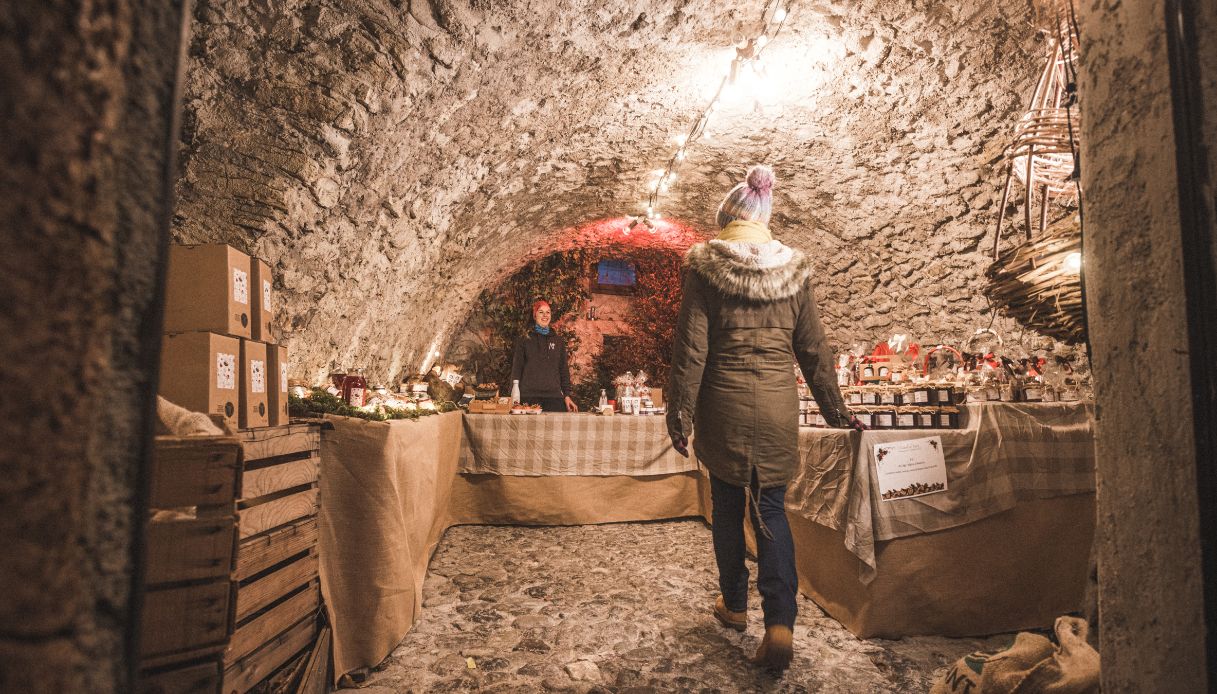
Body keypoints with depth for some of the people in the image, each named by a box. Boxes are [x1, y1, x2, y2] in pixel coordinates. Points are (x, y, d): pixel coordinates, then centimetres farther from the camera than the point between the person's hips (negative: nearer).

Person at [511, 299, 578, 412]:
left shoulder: (558, 340, 14)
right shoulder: (524, 339, 8)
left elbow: (564, 369, 15)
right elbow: (516, 368, 6)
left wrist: (567, 395, 6)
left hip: (554, 396, 2)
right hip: (529, 396, -2)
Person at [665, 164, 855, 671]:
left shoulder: (704, 267, -5)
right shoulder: (794, 269, 4)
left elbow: (690, 348, -9)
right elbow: (813, 348, 8)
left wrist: (681, 415, -3)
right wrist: (834, 409, 17)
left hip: (724, 405, -2)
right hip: (777, 406, 2)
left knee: (727, 507, 14)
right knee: (771, 508, 11)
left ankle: (734, 606, 31)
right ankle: (780, 622, 1)